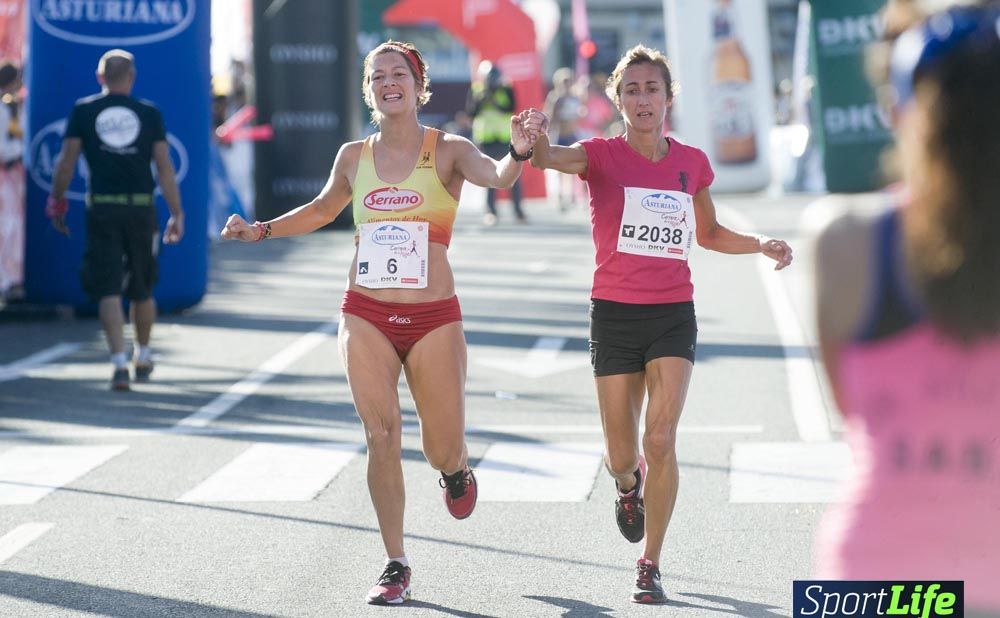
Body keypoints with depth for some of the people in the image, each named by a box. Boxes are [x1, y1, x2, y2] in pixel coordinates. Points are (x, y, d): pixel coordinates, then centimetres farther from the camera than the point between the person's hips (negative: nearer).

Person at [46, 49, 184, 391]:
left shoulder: (83, 110, 2)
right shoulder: (149, 113, 3)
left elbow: (66, 161, -1)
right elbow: (164, 167, 1)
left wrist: (56, 202, 10)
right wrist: (176, 214, 4)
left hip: (102, 209, -1)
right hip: (141, 207, 1)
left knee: (108, 290, -2)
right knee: (142, 289, 16)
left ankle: (120, 362, -15)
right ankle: (142, 357, 31)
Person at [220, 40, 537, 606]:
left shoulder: (447, 151, -3)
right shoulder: (354, 157, 8)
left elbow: (497, 178, -23)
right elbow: (325, 208, 27)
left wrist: (518, 153, -44)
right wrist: (261, 230, 19)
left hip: (434, 319, -2)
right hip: (366, 315, 2)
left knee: (444, 452, 3)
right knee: (382, 437, -7)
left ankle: (457, 471, 42)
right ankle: (397, 567, 2)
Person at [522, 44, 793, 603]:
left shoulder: (692, 162, 6)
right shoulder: (603, 155, -4)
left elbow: (708, 232, 23)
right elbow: (553, 158, -27)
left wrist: (762, 244, 6)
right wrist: (536, 139, -51)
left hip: (674, 313, 1)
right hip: (615, 312, -1)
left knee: (661, 440, -13)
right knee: (622, 455, 4)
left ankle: (651, 566, 1)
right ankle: (629, 484, 44)